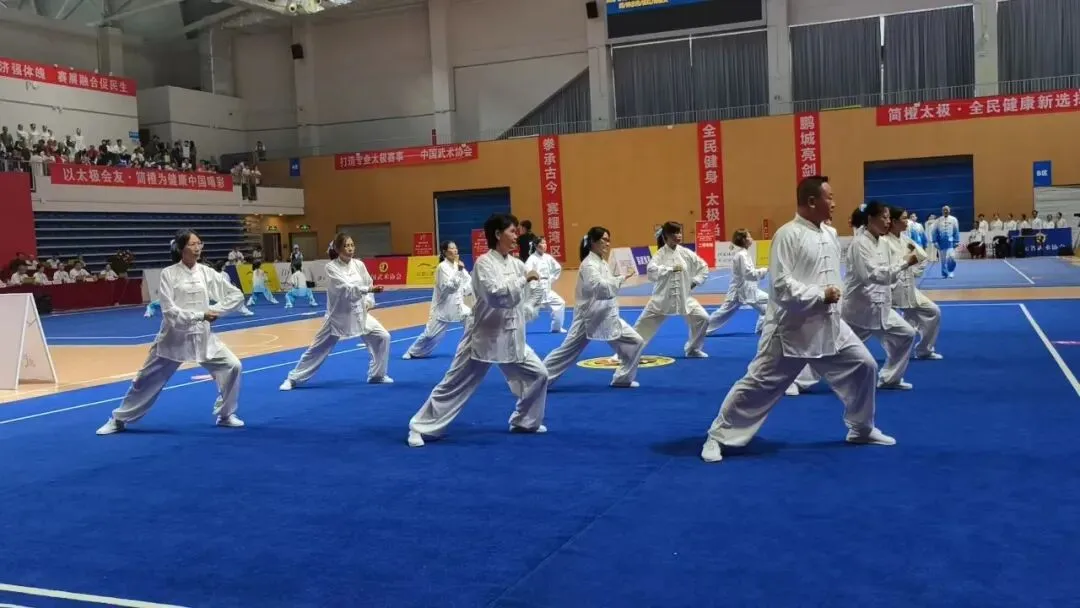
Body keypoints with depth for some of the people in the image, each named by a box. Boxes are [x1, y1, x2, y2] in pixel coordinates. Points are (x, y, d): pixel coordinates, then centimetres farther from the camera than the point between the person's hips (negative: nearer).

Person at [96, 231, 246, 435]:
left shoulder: (207, 272, -2)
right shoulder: (169, 273, -11)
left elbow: (237, 295, 1)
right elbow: (170, 311, -17)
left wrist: (216, 311, -10)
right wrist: (200, 315, -20)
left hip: (202, 336, 3)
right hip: (174, 336, -3)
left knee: (231, 366, -8)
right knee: (147, 379, 7)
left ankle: (226, 415, 10)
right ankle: (119, 420, 26)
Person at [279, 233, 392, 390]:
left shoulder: (359, 264, -4)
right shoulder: (331, 267, -17)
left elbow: (368, 284, 8)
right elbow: (346, 288, -30)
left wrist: (368, 301, -9)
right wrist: (369, 290, -41)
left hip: (358, 312, 4)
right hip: (338, 314, -4)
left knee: (382, 337, -2)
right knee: (318, 348, 1)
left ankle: (377, 375, 15)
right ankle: (293, 379, 16)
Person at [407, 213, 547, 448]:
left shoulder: (516, 264, 4)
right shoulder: (484, 262, -14)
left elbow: (536, 291, 17)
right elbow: (496, 295, -28)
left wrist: (526, 313, 4)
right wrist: (524, 280, -22)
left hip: (511, 336, 7)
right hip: (484, 335, -6)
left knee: (538, 374, 7)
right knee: (454, 384, -2)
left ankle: (525, 421, 26)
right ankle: (421, 427, 9)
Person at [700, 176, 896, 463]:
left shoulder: (829, 235, 8)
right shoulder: (788, 235, -17)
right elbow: (781, 285, -22)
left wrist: (832, 302, 6)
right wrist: (822, 295, -18)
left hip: (828, 326, 8)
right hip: (791, 329, -8)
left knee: (863, 366, 10)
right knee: (758, 384, -4)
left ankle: (862, 429, 30)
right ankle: (718, 437, 8)